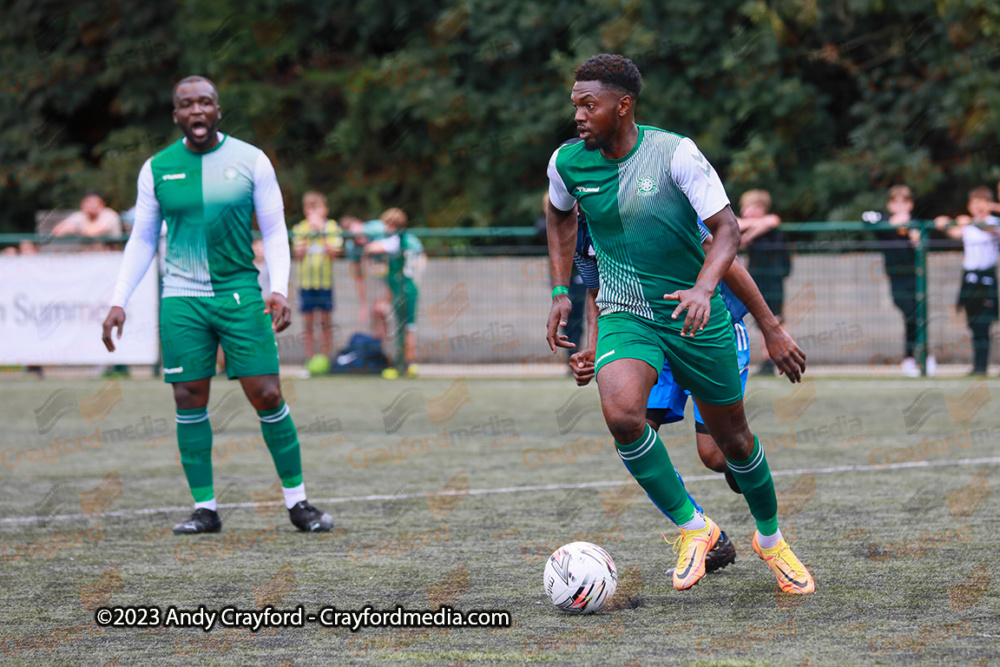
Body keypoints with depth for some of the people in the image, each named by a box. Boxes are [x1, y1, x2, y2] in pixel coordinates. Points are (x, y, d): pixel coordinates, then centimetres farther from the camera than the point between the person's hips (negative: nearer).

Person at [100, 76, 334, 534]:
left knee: (267, 395, -6)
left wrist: (279, 290, -8)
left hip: (240, 293, -1)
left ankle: (297, 502, 4)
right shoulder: (157, 169, 5)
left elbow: (274, 231, 5)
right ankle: (204, 509, 6)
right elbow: (142, 240, 13)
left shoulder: (250, 161, 1)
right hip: (181, 299, 1)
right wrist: (119, 301, 5)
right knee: (189, 400, -2)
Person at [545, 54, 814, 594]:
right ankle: (692, 527, -10)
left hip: (695, 317, -2)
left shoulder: (675, 153, -16)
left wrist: (704, 288, -34)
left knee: (731, 435, 10)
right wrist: (561, 292, 13)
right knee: (620, 412, -28)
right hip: (624, 316, 2)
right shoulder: (567, 163, -4)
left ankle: (770, 539, 38)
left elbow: (727, 228, -17)